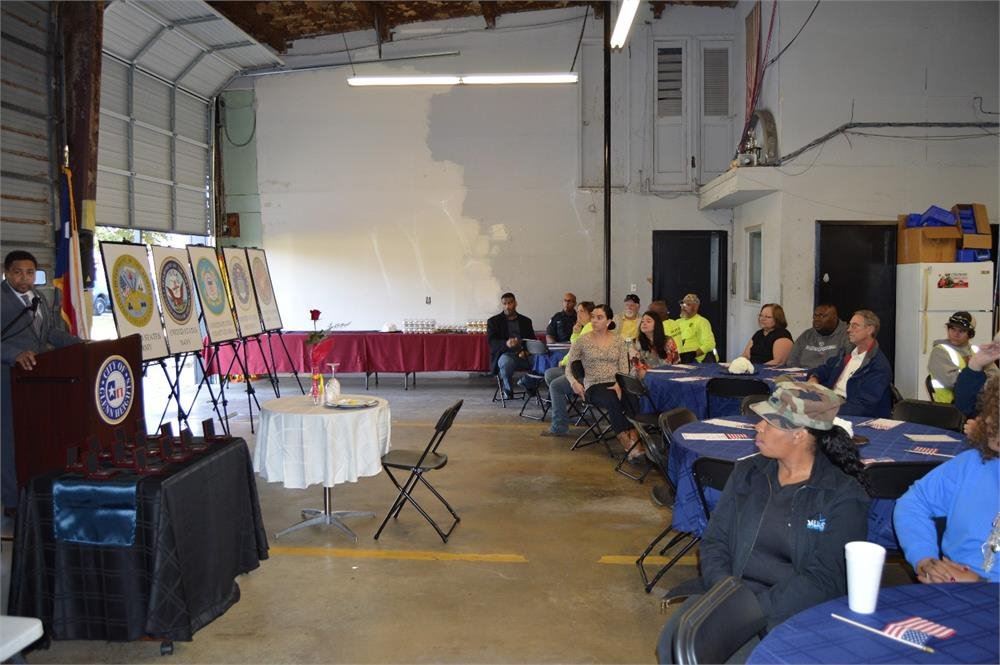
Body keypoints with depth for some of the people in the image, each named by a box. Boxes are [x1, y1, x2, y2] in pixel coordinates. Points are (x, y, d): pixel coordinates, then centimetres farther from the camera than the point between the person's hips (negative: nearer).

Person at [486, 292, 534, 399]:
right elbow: (491, 341, -3)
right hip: (504, 354, -3)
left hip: (523, 354, 3)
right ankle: (507, 389, -10)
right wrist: (506, 344, -24)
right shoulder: (494, 321, 11)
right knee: (507, 362, -39)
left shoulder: (526, 321, 21)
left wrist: (526, 350, -10)